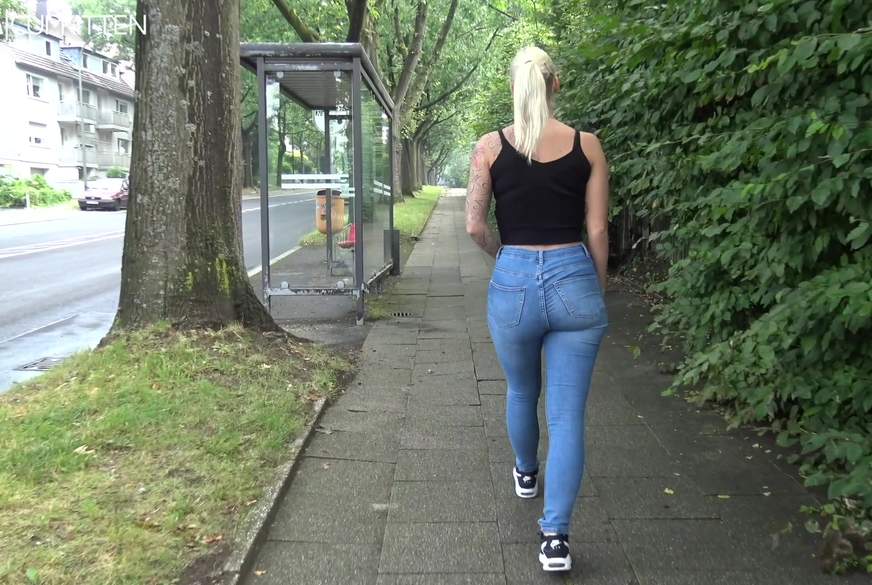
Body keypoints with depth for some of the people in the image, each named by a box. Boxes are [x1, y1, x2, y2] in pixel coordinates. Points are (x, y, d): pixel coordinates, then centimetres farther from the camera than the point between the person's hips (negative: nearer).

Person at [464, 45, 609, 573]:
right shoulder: (587, 146, 0)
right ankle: (556, 535, 3)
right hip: (574, 280, 0)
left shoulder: (491, 146, -2)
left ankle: (526, 474, 50)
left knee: (521, 392, 25)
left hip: (514, 283, 1)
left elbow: (475, 226, -3)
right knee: (568, 415, 5)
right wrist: (598, 289, 13)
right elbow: (597, 230, 1)